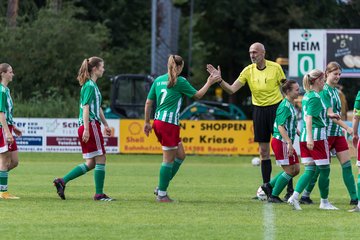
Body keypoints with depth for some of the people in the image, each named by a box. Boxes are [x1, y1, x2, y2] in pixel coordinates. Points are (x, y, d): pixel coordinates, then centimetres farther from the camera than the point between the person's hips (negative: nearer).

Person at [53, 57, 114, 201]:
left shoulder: (93, 85, 19)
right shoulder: (90, 86, -11)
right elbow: (86, 108, -18)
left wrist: (105, 125, 30)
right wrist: (86, 129, -22)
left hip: (88, 127, 10)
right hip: (90, 125, -10)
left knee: (90, 163, 9)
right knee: (100, 159, -4)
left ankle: (62, 181, 5)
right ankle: (99, 194, -1)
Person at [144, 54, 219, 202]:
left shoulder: (158, 80, 12)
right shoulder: (180, 82, -7)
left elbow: (148, 103, 13)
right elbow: (197, 95, 4)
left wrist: (147, 122, 20)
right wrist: (209, 83, 18)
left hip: (158, 122, 8)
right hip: (169, 123, -8)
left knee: (180, 156, 16)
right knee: (169, 159, 0)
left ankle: (161, 188, 15)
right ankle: (161, 194, 2)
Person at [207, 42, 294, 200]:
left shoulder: (275, 68, -7)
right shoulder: (248, 71, 0)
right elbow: (232, 90, -3)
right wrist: (219, 80, -18)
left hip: (276, 108, -3)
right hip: (259, 110, 3)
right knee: (263, 151, 6)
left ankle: (290, 189, -2)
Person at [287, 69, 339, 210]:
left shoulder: (307, 96, 15)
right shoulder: (315, 97, -13)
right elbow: (309, 118, -21)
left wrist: (328, 115, 37)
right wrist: (310, 138, -28)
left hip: (305, 137, 9)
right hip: (317, 136, -9)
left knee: (309, 170, 7)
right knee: (324, 170, 4)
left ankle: (294, 196, -9)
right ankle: (324, 201, 12)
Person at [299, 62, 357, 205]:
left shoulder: (335, 91, 15)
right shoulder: (324, 91, -12)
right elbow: (330, 114, -20)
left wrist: (341, 128, 18)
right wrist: (346, 127, -26)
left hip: (337, 132, 8)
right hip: (326, 132, -8)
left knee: (347, 164, 1)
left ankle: (354, 198, 0)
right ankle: (305, 195, 6)